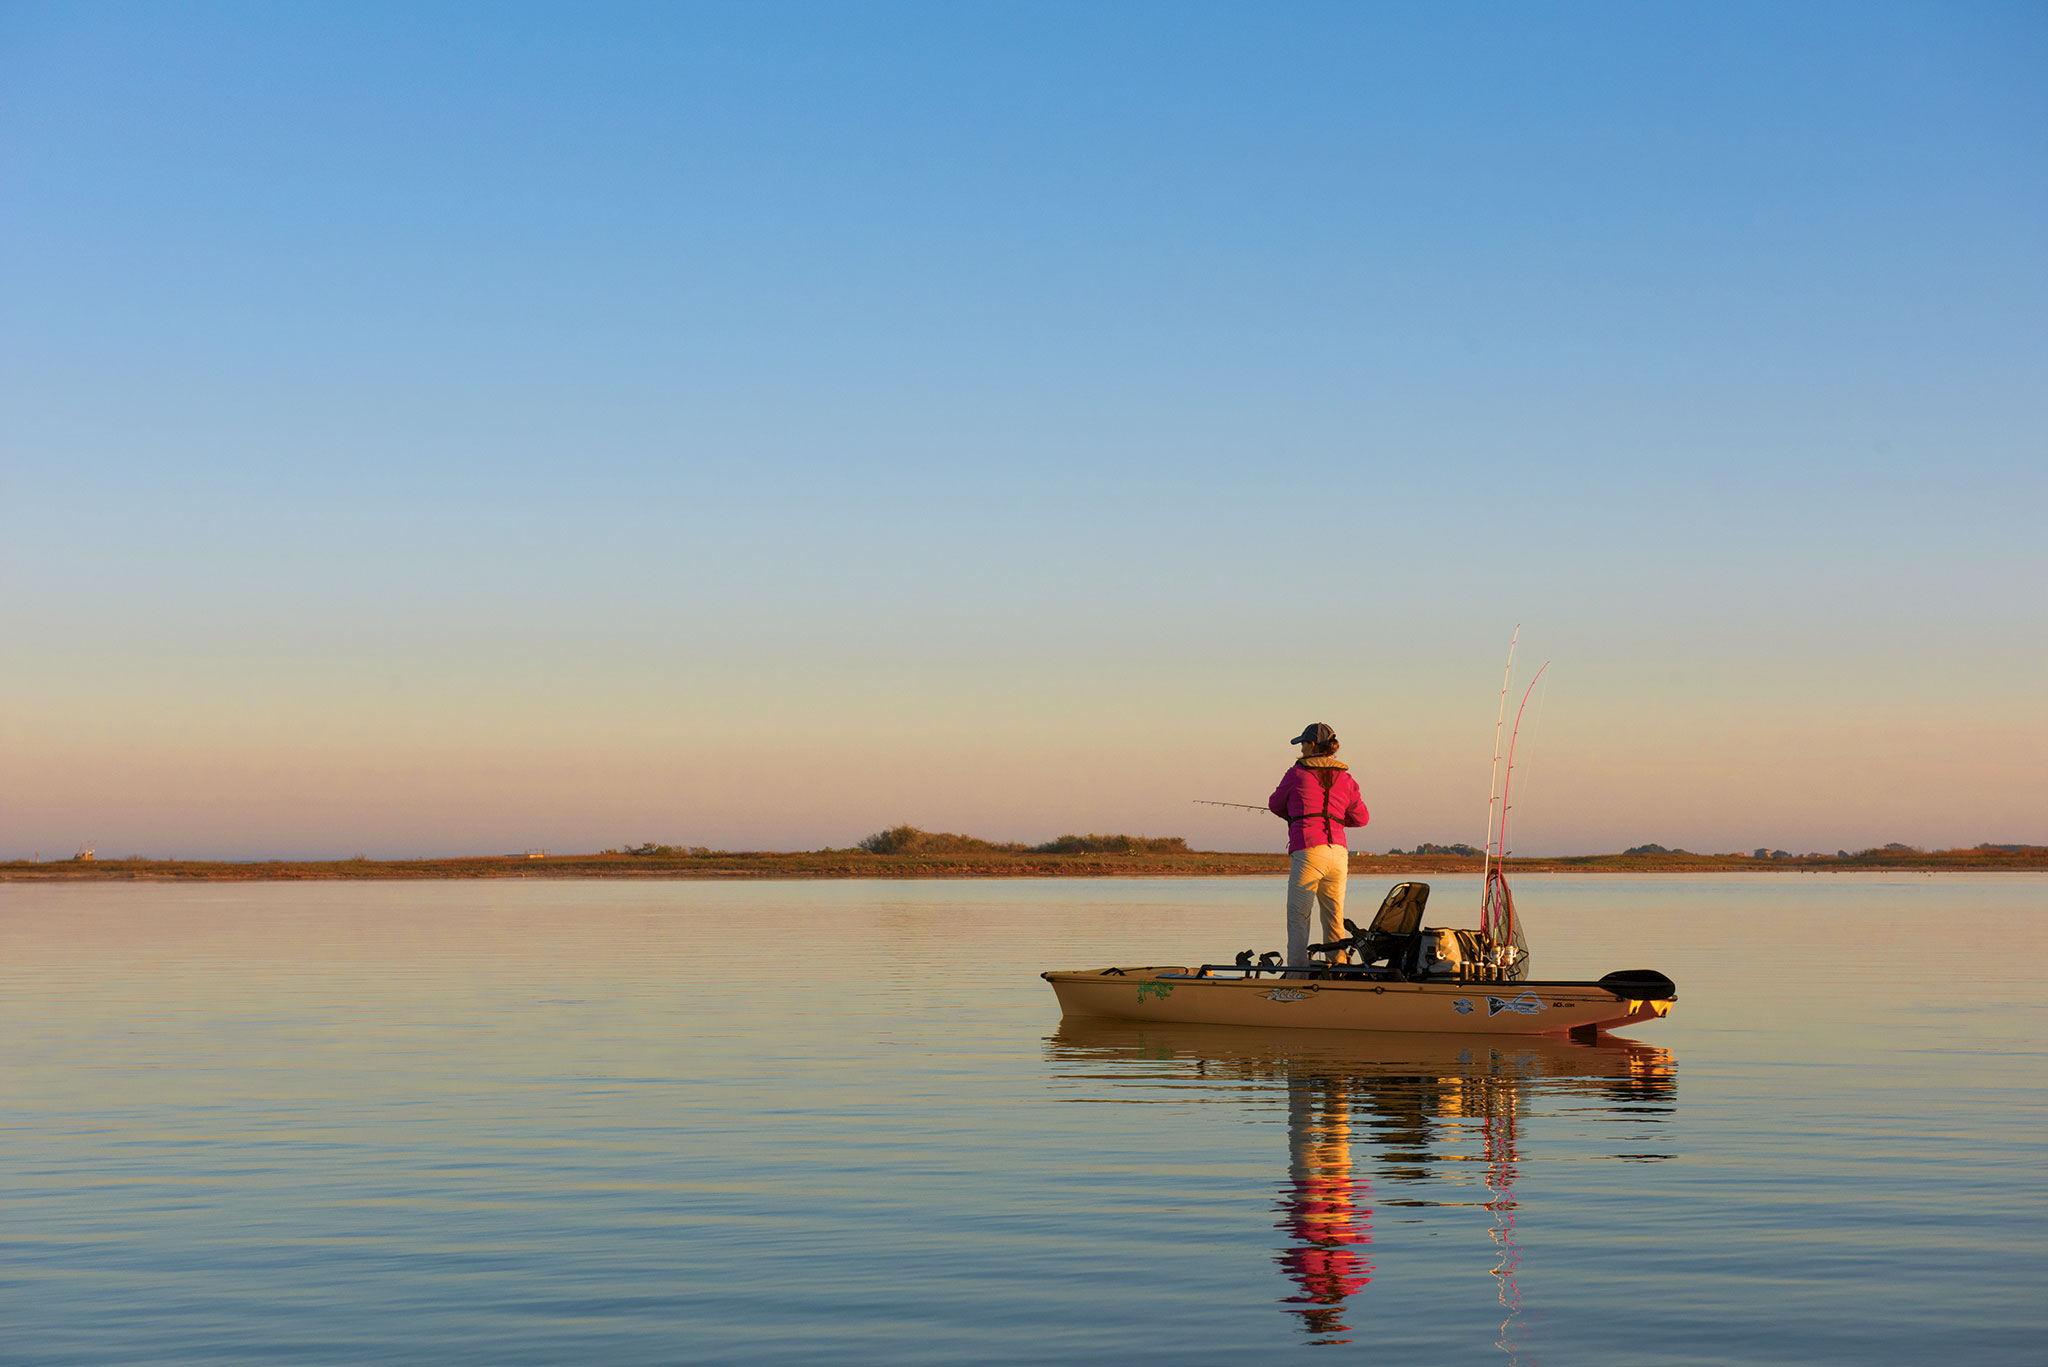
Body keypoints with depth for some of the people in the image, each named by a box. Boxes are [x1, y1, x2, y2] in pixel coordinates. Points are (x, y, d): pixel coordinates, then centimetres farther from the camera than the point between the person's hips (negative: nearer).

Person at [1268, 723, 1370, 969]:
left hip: (1307, 850, -4)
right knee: (1334, 918, 12)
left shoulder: (1297, 773, 3)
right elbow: (1361, 817, 14)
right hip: (1338, 852, 4)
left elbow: (1275, 805, 16)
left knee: (1298, 917, -2)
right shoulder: (1345, 778, 12)